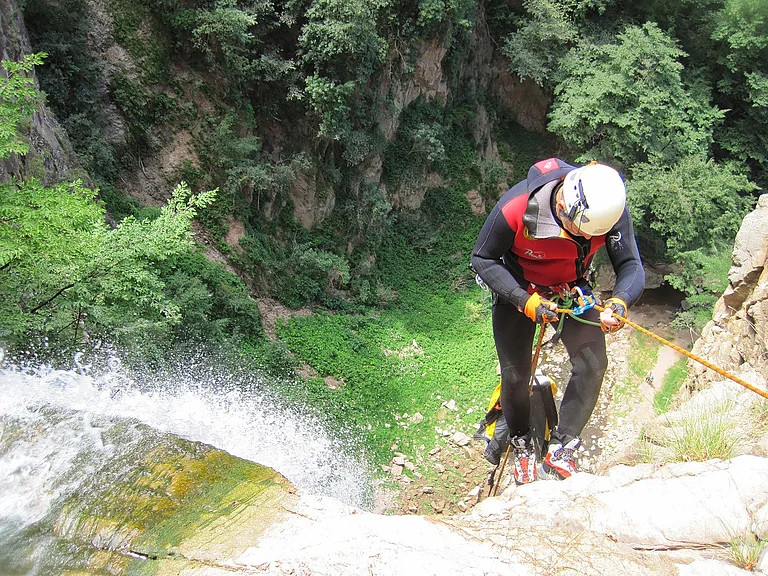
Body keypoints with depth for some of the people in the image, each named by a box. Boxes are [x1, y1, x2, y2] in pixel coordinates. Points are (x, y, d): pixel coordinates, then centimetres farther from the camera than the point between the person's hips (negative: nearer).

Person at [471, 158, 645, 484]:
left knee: (593, 364, -14)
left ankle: (560, 449, 4)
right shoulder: (517, 208, -36)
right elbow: (482, 259, -22)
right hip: (518, 291, -2)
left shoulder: (611, 208, -27)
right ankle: (521, 445, 29)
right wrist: (525, 301, -34)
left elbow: (631, 265, -19)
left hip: (571, 290, 3)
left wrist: (620, 300, -41)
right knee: (515, 377, -1)